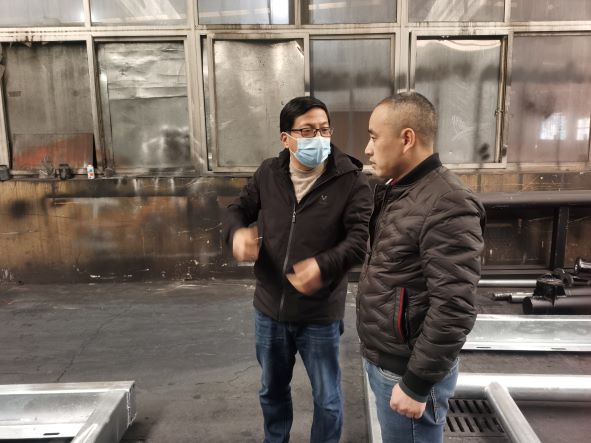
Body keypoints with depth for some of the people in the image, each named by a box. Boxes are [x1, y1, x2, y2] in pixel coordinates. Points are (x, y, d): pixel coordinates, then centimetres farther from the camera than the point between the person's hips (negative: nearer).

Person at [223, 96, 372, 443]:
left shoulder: (351, 179, -13)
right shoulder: (268, 173, -1)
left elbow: (361, 237, -18)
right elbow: (240, 209, 11)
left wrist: (323, 266, -35)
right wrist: (237, 233, -13)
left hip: (320, 314, -4)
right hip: (270, 309, 4)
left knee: (327, 399, 15)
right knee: (272, 389, 25)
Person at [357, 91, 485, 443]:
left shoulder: (447, 205, -22)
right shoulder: (393, 190, 6)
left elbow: (453, 310, -24)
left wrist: (417, 384, -18)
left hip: (407, 369, -8)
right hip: (381, 358, 8)